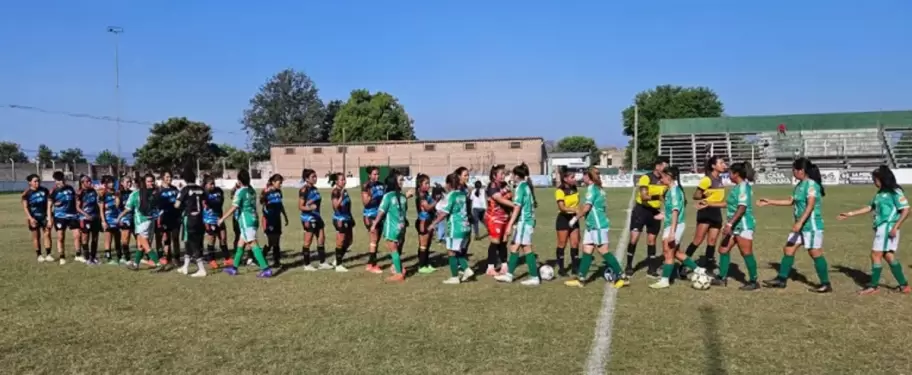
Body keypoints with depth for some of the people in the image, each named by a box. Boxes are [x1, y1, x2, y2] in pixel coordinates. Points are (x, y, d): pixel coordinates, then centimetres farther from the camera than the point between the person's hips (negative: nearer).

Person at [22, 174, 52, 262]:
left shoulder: (44, 190, 0)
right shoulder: (27, 193, -7)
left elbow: (48, 203, 4)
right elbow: (25, 207, -6)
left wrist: (49, 217, -1)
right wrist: (30, 218, -15)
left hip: (44, 216, 2)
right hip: (34, 217, -2)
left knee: (47, 234, -3)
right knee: (36, 236, 6)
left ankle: (48, 254, 0)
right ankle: (39, 255, 15)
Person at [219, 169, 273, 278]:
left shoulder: (240, 192, -11)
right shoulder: (251, 190, 12)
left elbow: (233, 208, -16)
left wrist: (222, 219, -10)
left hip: (246, 221, -8)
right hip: (253, 219, 8)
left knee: (253, 244, -10)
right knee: (240, 244, 17)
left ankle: (266, 269, -15)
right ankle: (234, 267, 26)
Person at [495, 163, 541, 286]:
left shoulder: (520, 187, -13)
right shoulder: (526, 186, 12)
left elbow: (517, 207, -17)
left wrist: (510, 225, -17)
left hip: (524, 221, -9)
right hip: (527, 220, 9)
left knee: (527, 249, -4)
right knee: (514, 248, 13)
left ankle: (534, 277, 1)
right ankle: (509, 275, 19)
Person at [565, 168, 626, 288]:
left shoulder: (591, 188, -13)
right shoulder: (598, 188, 14)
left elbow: (586, 207, -19)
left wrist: (575, 218, -8)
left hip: (598, 225, -10)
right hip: (593, 225, 10)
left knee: (604, 251, -5)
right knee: (586, 250, 8)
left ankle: (622, 277, 1)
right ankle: (580, 279, 11)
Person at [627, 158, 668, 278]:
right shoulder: (646, 178, -16)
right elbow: (644, 196, -28)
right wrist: (657, 196, -43)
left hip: (655, 212, 5)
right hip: (641, 210, -4)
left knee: (651, 240, 8)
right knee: (634, 238, -7)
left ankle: (651, 269, 16)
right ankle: (629, 266, 7)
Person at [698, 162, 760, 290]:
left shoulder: (743, 186, -16)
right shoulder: (738, 187, 14)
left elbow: (742, 208, -24)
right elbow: (729, 204, 24)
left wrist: (729, 223, -27)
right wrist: (709, 204, 26)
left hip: (743, 225, -10)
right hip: (734, 226, 10)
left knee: (746, 253, -4)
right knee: (723, 250, 11)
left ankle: (753, 281, 6)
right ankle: (722, 278, 20)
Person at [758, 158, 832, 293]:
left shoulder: (811, 184, -16)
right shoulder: (800, 185, 12)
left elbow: (810, 206, -24)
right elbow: (790, 201, 22)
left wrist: (800, 222, -31)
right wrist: (769, 202, 22)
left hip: (812, 225, -10)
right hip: (802, 225, 10)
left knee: (815, 254, -3)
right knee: (788, 249, 9)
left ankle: (826, 284, 8)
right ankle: (781, 279, 16)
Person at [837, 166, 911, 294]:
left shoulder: (895, 192, -11)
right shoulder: (880, 193, 14)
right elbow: (870, 207, 20)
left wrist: (895, 227, -19)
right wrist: (850, 214, 19)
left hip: (888, 228, -8)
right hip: (881, 228, 8)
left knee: (876, 255, -4)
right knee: (888, 256, 10)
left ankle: (874, 286, 5)